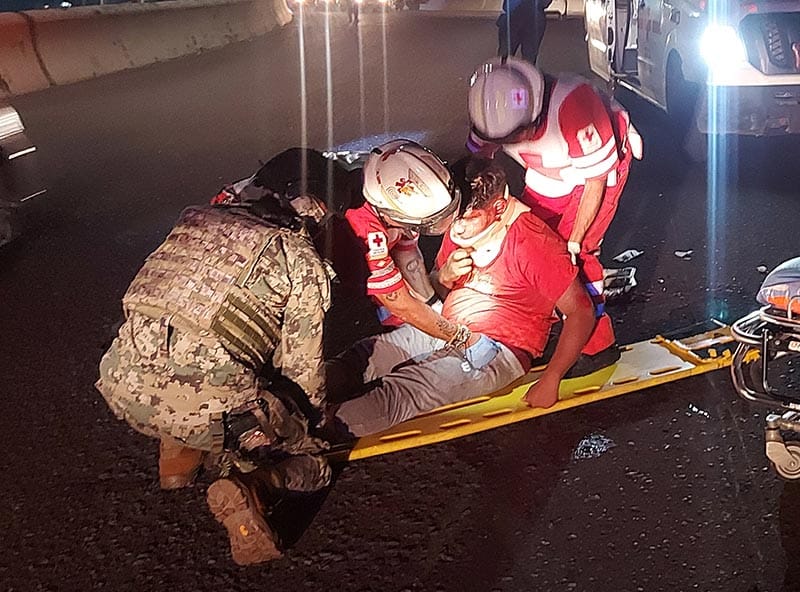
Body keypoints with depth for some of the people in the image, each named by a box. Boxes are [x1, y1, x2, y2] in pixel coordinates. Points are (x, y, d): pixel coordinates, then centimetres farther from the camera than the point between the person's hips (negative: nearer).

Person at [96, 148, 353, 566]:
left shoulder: (194, 222, 16)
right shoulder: (302, 261, 1)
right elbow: (303, 370, 4)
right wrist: (311, 417, 25)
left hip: (121, 387, 6)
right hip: (209, 409, -5)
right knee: (312, 462, 16)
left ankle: (178, 451, 20)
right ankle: (248, 489, -12)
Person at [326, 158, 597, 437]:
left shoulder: (531, 242, -18)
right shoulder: (459, 225, 3)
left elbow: (581, 311, -17)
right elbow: (432, 288, 17)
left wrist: (549, 382, -18)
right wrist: (445, 276, -9)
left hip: (496, 351, -8)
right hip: (443, 329, 8)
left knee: (401, 389, -28)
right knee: (362, 358, -13)